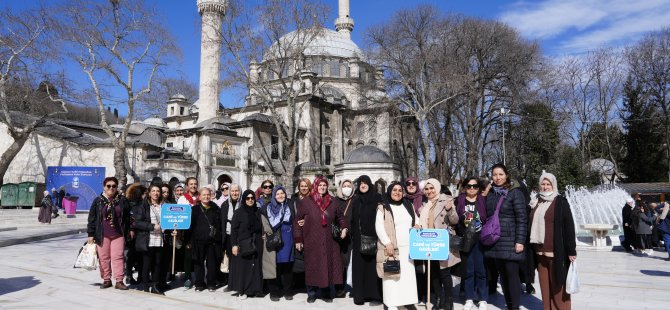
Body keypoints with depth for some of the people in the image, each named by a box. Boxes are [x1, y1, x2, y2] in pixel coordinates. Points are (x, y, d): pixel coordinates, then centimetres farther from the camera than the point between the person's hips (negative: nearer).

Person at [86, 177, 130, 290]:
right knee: (104, 258, 5)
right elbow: (91, 218, 4)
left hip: (118, 234, 0)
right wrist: (91, 234, 1)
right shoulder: (98, 201, 3)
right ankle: (106, 280, 17)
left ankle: (119, 281, 0)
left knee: (118, 257, -3)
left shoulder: (122, 200, 4)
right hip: (102, 235, 1)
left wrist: (127, 232, 7)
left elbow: (127, 218, 8)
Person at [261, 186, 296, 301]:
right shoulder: (267, 208, 5)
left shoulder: (291, 205, 8)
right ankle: (274, 292, 9)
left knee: (287, 266, 4)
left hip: (288, 241, 1)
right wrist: (269, 235, -5)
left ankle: (287, 291, 14)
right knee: (275, 266, -2)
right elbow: (265, 225, 5)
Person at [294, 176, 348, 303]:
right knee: (313, 266, 2)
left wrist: (344, 227, 0)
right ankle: (311, 293, 15)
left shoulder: (332, 202, 9)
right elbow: (297, 221, 0)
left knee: (328, 265, 5)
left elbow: (339, 218, 19)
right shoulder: (305, 201, -1)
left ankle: (326, 293, 19)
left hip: (329, 241, 3)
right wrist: (298, 239, -3)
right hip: (312, 241, -3)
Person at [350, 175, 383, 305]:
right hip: (359, 238, 4)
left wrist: (378, 236, -14)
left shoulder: (377, 198, 0)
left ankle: (375, 295, 4)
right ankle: (360, 294, 10)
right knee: (359, 265, 3)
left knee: (373, 264, -3)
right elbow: (353, 220, 13)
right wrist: (353, 236, 5)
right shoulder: (356, 200, 14)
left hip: (373, 237, -4)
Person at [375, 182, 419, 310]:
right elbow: (379, 227, -6)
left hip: (408, 247, 4)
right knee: (391, 274, -4)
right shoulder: (383, 208, 1)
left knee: (408, 275, 3)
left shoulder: (409, 206, 15)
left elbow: (416, 223, 22)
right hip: (391, 247, -4)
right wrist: (387, 243, -15)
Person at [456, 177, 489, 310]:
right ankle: (469, 299, 17)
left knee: (481, 269, 2)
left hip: (481, 240, -1)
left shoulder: (483, 200, 2)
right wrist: (460, 236, -2)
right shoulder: (459, 201, 4)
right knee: (468, 270, 7)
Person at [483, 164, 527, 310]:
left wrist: (520, 241, -14)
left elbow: (522, 218, -9)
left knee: (512, 275, -4)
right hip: (495, 241, 5)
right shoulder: (490, 194, 12)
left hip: (510, 241, -5)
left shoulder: (515, 193, -5)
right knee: (502, 275, 11)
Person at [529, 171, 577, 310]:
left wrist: (571, 250, -13)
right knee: (545, 284, 10)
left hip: (556, 250, -5)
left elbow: (569, 226, -8)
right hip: (540, 251, 5)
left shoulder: (560, 202, -4)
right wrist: (531, 246, 10)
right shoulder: (536, 202, 11)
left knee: (558, 284, 1)